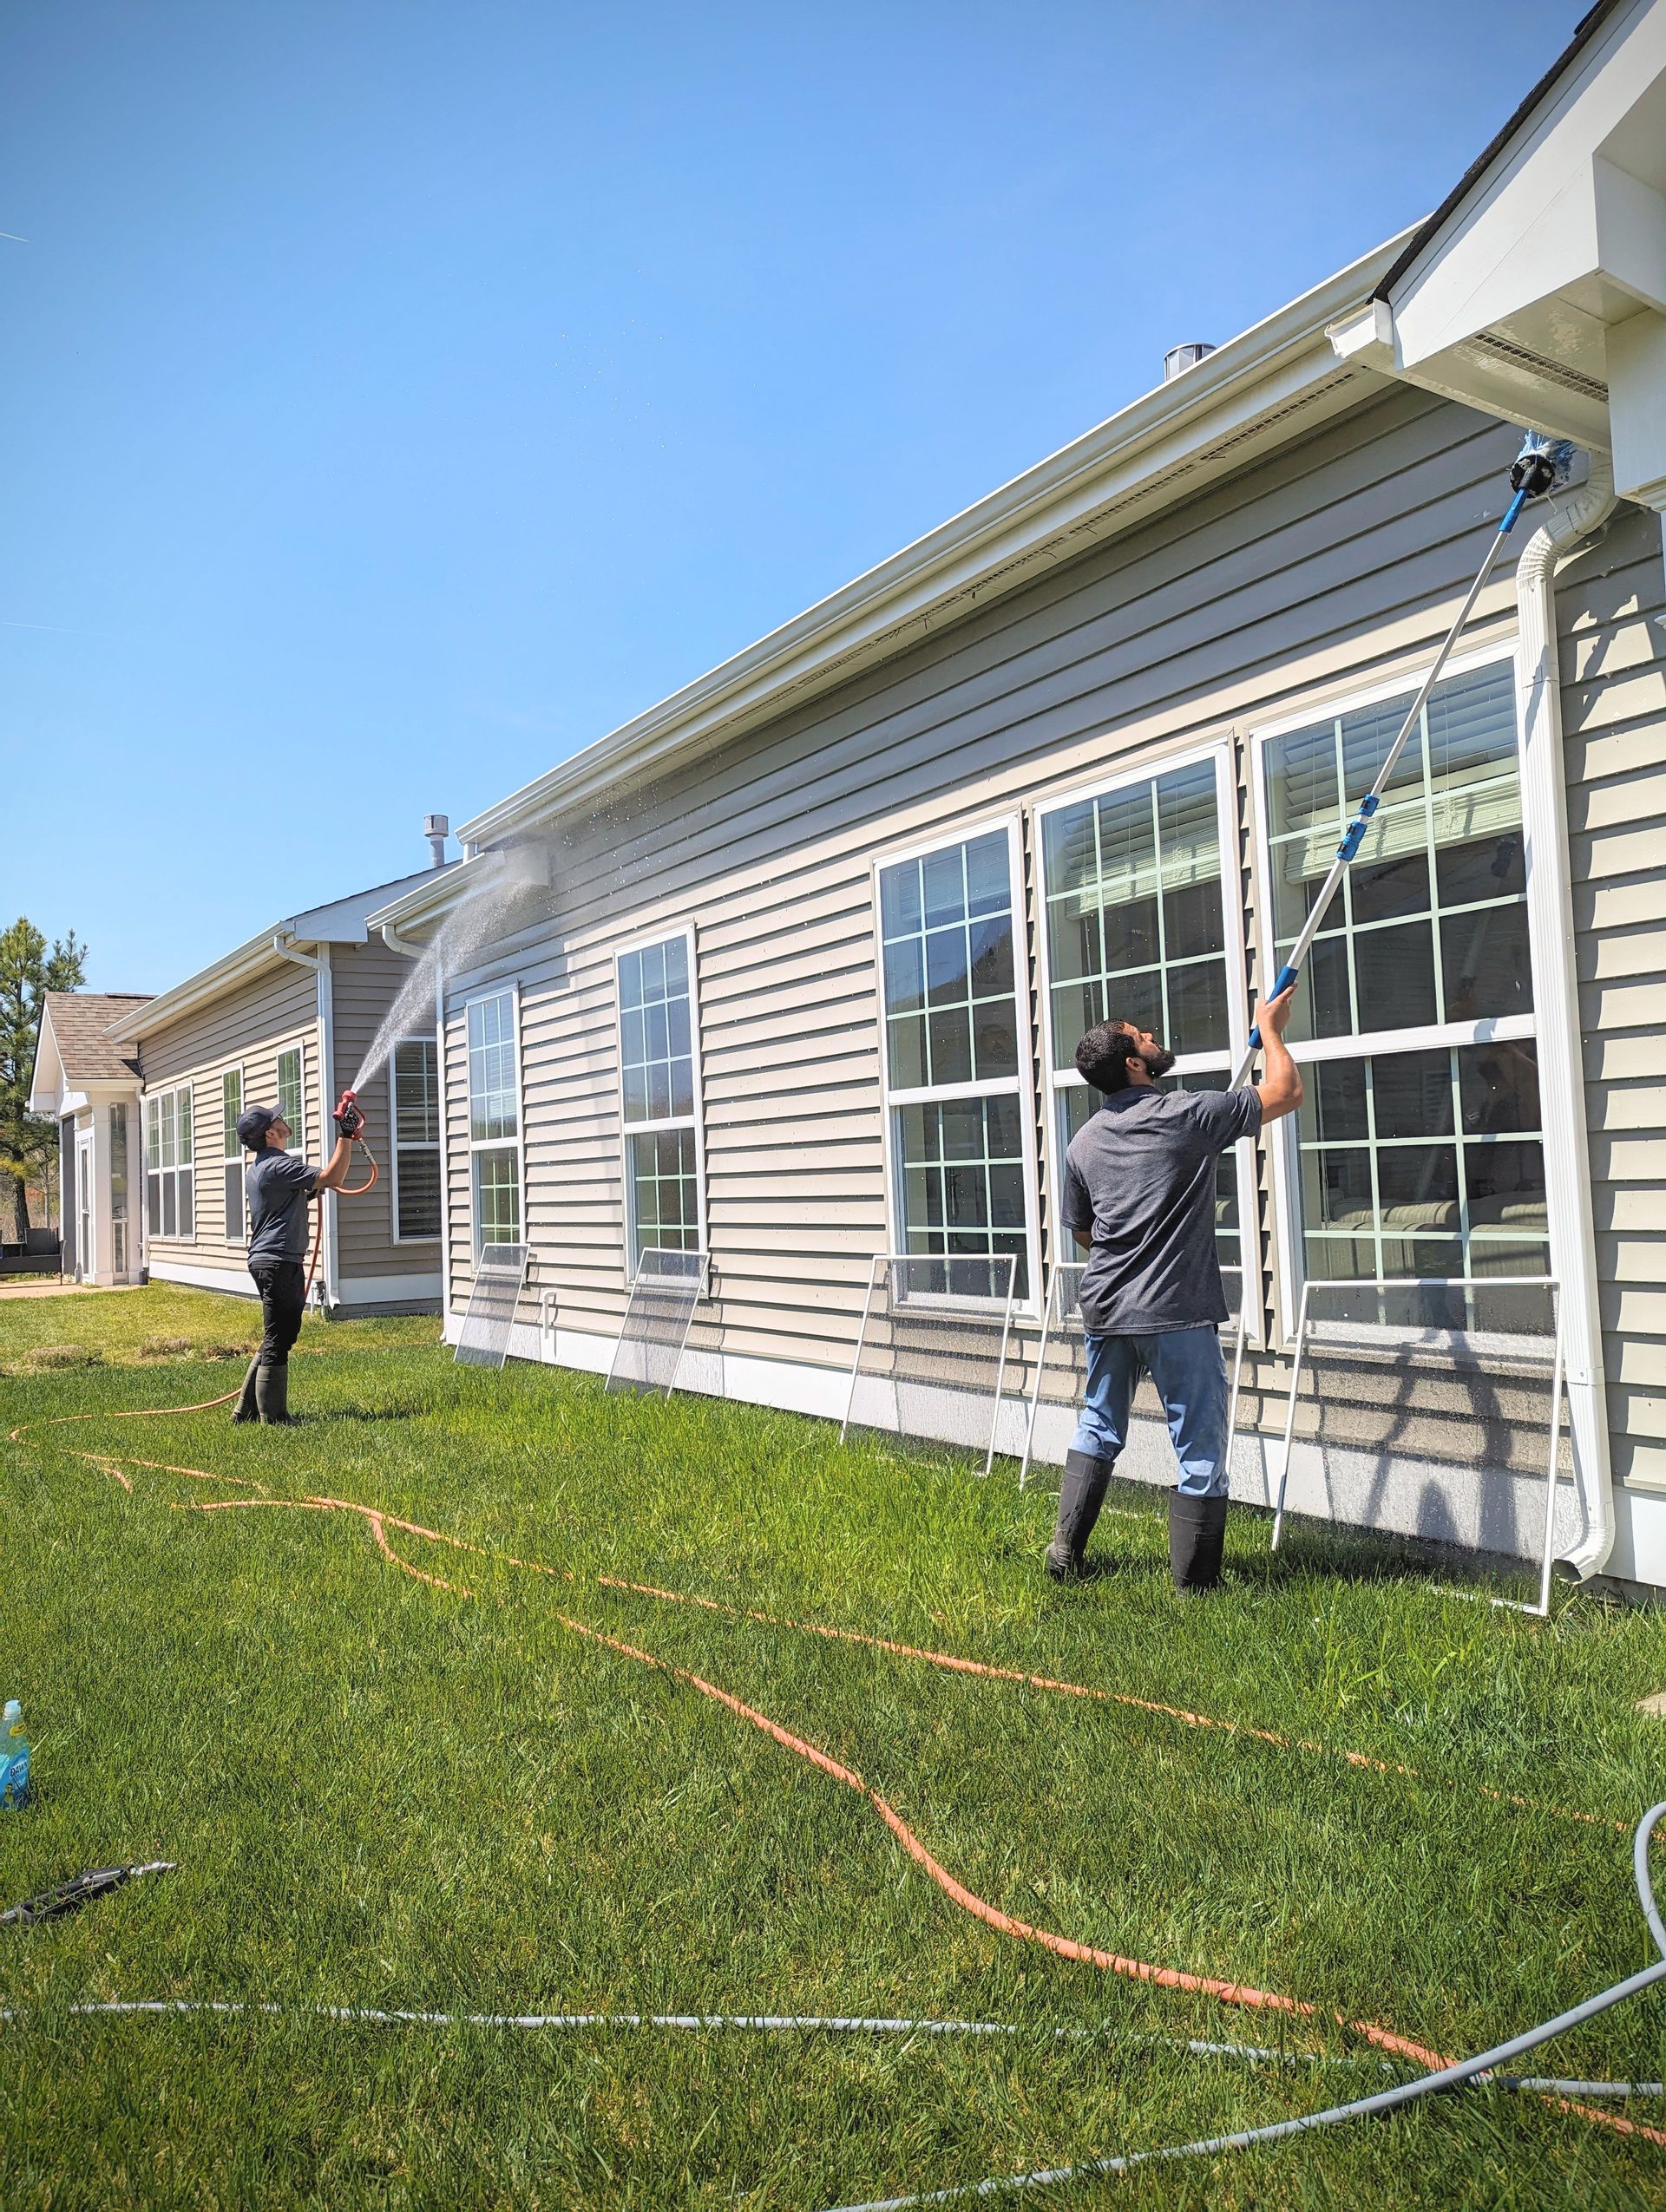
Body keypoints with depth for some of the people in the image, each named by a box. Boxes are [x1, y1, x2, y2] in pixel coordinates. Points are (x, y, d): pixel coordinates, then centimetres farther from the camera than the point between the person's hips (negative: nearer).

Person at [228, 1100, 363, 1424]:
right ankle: (272, 1417, 0)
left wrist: (308, 1192, 24)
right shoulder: (278, 1166, -16)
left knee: (277, 1338, 17)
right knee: (277, 1341, -5)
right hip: (279, 1261, -11)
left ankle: (246, 1409, 22)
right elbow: (333, 1179, -20)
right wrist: (346, 1137, -17)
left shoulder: (257, 1169, 16)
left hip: (266, 1260, 11)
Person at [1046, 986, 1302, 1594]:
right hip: (1176, 1314, -6)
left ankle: (1064, 1554, 25)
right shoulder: (1187, 1115, -11)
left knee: (1098, 1429, 21)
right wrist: (1270, 1030, 14)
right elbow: (1285, 1093, -1)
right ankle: (1194, 1582, 10)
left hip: (1105, 1309, 6)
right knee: (1200, 1447, 4)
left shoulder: (1084, 1142, 6)